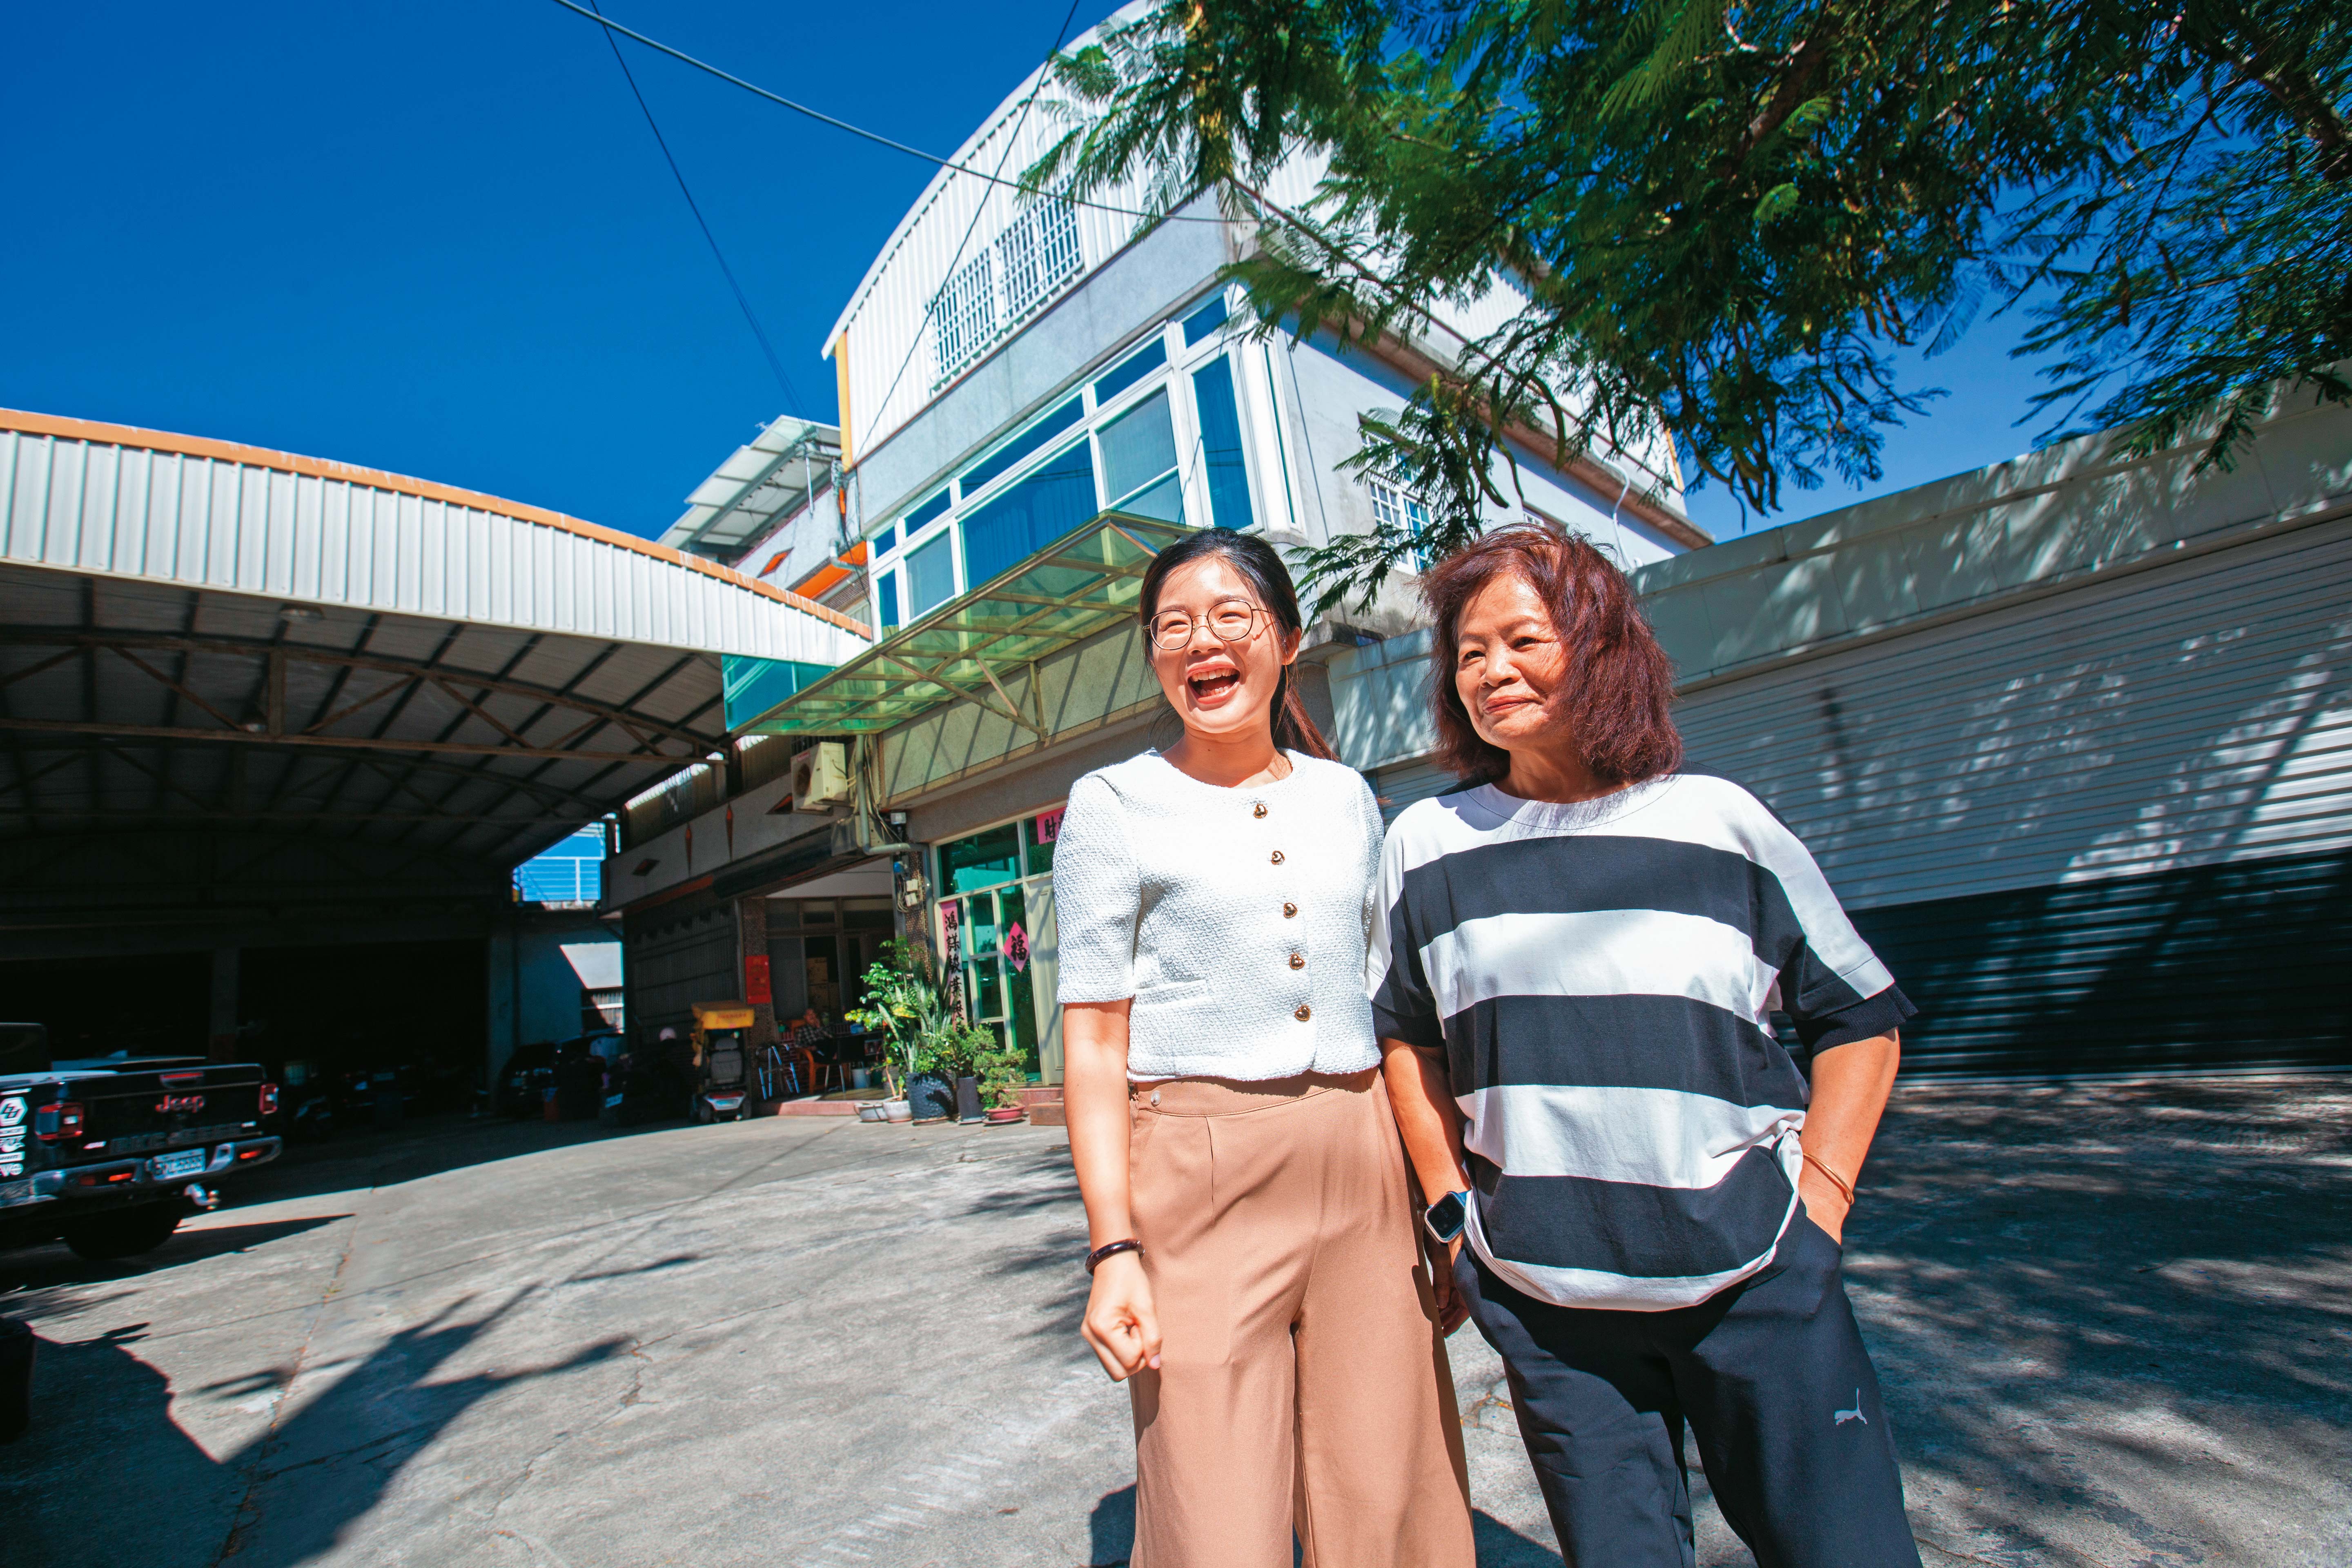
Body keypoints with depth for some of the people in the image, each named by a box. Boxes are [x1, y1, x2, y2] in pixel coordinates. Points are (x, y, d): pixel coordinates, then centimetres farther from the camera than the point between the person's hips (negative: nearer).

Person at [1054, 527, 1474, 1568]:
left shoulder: (1346, 797, 11)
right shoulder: (1113, 802, -1)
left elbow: (1394, 1006, 15)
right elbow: (1095, 1041, -3)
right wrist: (1113, 1250, -10)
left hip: (1363, 1167, 4)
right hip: (1199, 1171, -3)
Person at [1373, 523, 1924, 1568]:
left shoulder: (1717, 819, -2)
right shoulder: (1428, 843, -1)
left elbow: (1861, 1016, 7)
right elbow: (1404, 1037, 9)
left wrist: (1820, 1199, 0)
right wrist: (1452, 1212, 5)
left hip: (1755, 1279, 0)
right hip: (1544, 1300, 1)